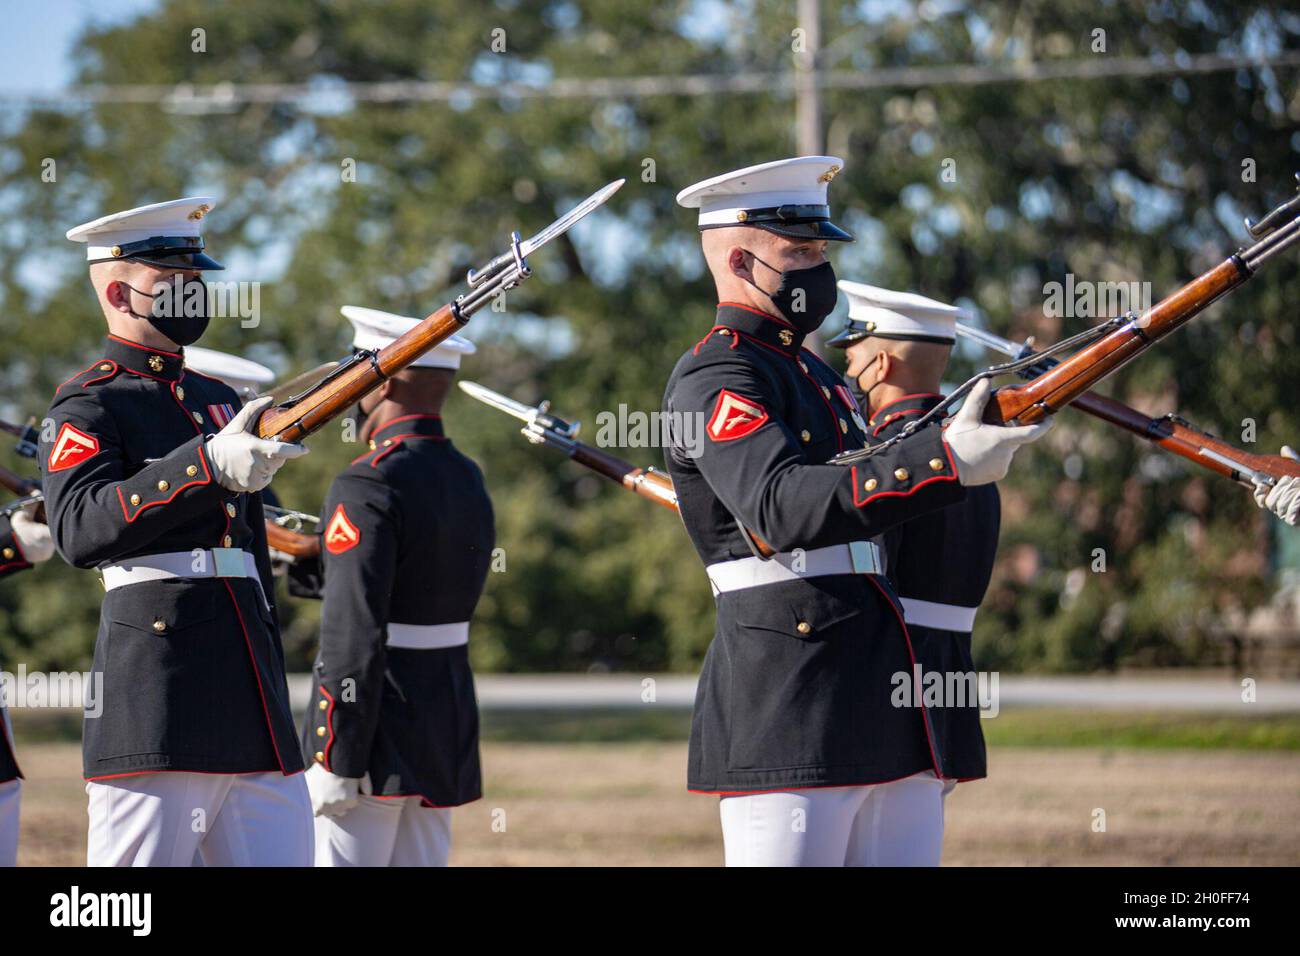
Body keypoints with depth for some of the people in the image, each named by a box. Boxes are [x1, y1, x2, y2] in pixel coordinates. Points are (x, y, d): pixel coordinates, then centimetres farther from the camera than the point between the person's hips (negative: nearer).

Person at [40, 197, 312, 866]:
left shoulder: (219, 402, 23)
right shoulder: (87, 408, -3)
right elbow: (80, 529, -22)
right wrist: (210, 465, -31)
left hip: (255, 710, 8)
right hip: (159, 711, -8)